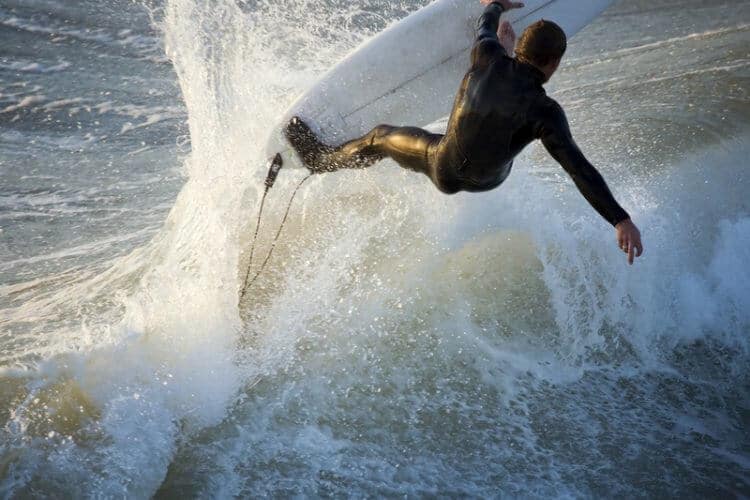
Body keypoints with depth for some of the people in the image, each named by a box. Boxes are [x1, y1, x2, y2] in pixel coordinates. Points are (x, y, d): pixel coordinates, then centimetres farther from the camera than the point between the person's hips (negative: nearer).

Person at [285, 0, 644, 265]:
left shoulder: (490, 58, -25)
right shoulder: (544, 111, -32)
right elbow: (580, 169, -38)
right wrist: (621, 220, -40)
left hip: (444, 168, 1)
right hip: (488, 179, -1)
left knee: (381, 137, 28)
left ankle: (323, 158, 53)